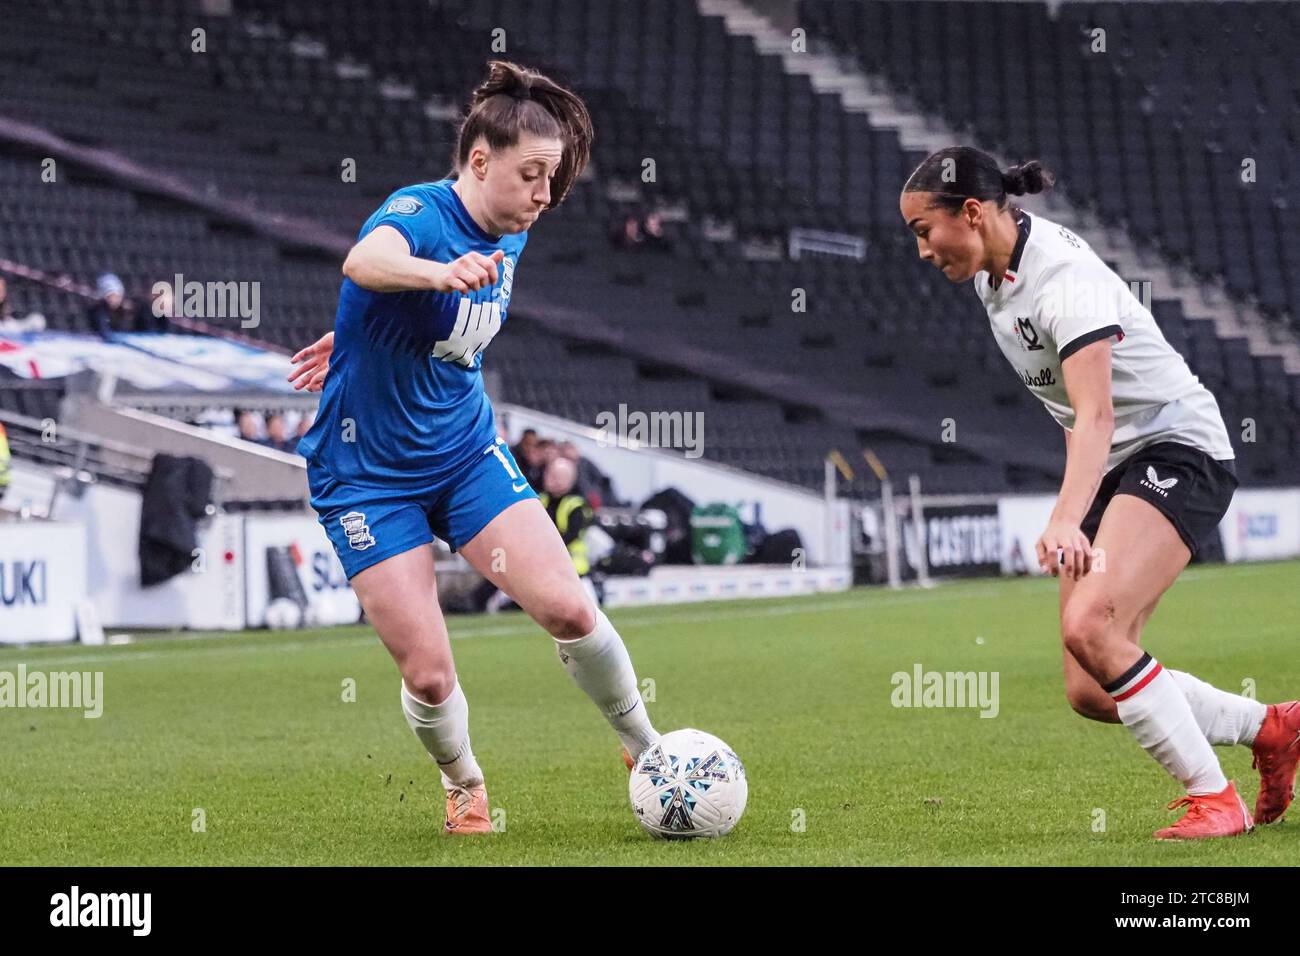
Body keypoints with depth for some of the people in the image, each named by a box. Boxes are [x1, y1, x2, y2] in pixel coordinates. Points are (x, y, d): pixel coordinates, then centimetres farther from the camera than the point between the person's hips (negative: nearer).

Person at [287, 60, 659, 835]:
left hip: (468, 451, 5)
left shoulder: (510, 239, 1)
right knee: (427, 674, -9)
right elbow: (366, 261, -48)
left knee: (568, 608, -10)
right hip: (367, 473, -5)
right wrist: (441, 273, -67)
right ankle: (465, 786, 22)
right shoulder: (418, 212, -22)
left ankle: (647, 751, 13)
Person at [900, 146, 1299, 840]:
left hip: (1178, 449, -9)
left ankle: (1214, 800, -17)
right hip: (1114, 468, 9)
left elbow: (1097, 414, -36)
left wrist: (1067, 521, -51)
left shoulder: (1062, 279, -23)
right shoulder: (994, 271, 5)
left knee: (1089, 626, -30)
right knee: (1089, 693, -1)